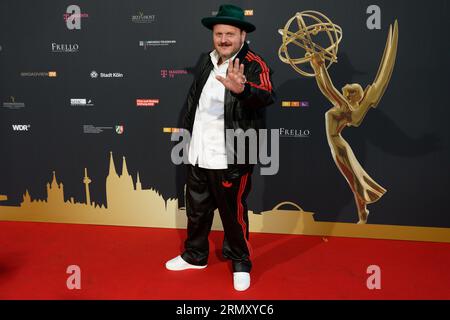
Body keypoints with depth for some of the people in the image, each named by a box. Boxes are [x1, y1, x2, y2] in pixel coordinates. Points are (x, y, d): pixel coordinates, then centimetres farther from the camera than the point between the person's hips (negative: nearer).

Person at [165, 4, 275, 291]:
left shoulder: (253, 64, -12)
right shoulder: (205, 62, 7)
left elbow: (266, 96, -33)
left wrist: (242, 89, -53)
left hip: (231, 158, -6)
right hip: (198, 154, 6)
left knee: (234, 214, 8)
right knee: (196, 210, 20)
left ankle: (241, 263, 31)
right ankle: (195, 256, 41)